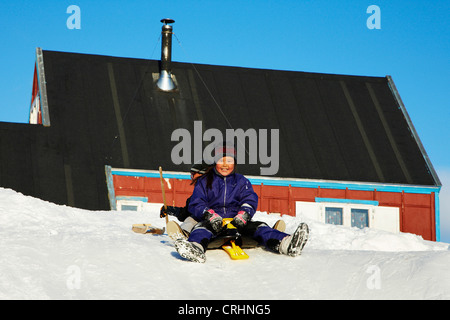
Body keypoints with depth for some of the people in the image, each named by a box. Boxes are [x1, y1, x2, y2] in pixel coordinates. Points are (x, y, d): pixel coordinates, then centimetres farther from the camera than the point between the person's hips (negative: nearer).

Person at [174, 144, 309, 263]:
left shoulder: (242, 181, 20)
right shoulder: (204, 182, 13)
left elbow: (250, 200, 6)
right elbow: (196, 204, 1)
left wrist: (243, 214, -18)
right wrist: (210, 215, -20)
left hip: (236, 220, 2)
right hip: (212, 221, -2)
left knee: (257, 227, -24)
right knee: (202, 226, -35)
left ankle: (286, 244, -48)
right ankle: (195, 248, -70)